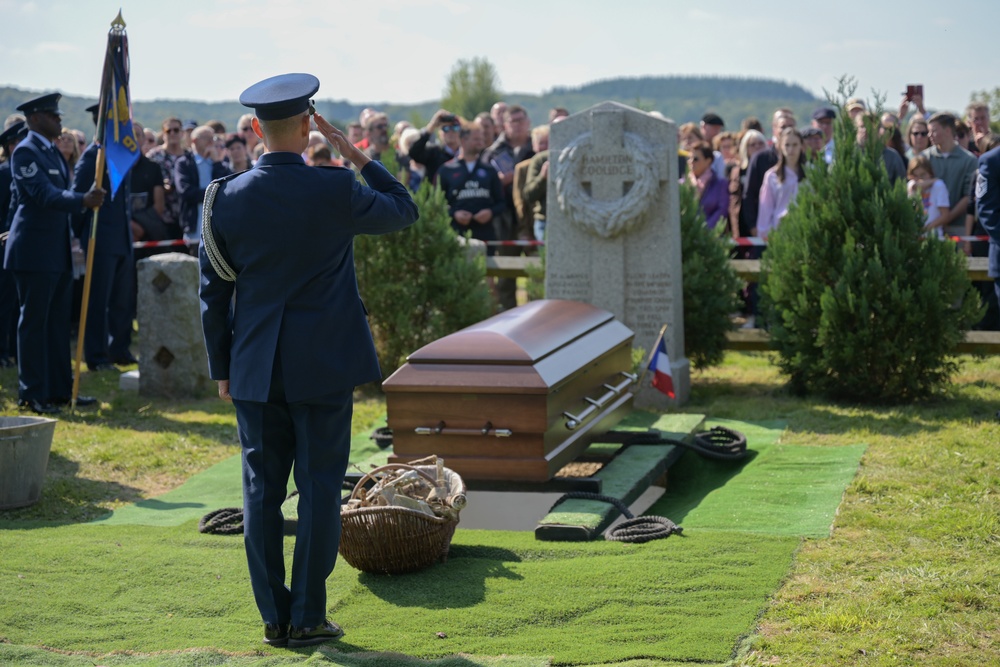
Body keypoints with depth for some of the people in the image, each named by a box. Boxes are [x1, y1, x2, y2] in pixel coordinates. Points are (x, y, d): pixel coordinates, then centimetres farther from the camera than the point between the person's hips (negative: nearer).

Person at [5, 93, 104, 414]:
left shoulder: (54, 152, 15)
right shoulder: (25, 152, -13)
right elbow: (45, 195, -25)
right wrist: (83, 200, -39)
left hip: (59, 251, 9)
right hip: (34, 252, -9)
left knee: (58, 322, 13)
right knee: (34, 323, -3)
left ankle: (60, 389, 20)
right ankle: (32, 395, 4)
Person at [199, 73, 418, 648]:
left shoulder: (226, 198, -2)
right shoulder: (334, 191, -11)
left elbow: (213, 292, 4)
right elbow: (404, 211, 8)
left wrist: (223, 368, 13)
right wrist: (359, 157, 9)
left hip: (255, 370, 3)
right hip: (323, 368, -3)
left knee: (262, 491, 9)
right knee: (319, 489, 4)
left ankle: (275, 617, 14)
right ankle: (308, 618, 8)